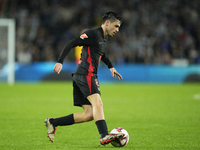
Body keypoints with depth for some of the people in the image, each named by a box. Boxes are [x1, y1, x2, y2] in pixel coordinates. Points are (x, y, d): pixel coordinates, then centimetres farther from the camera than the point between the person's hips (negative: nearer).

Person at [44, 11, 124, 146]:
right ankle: (104, 136, -41)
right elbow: (71, 44, -13)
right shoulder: (92, 34, -7)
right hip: (86, 74, -10)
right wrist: (60, 62, -22)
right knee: (97, 103, -26)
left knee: (89, 115, 2)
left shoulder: (104, 38, 22)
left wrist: (111, 66, 37)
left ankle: (52, 123, 11)